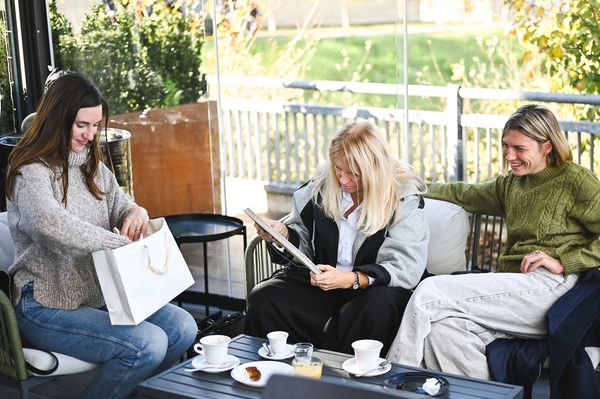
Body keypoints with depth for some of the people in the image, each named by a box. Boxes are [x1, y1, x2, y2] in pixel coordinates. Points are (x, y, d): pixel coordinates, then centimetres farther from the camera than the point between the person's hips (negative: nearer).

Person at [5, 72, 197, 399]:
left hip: (99, 293, 9)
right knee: (147, 344, -25)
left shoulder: (92, 166, 14)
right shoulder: (31, 173, -14)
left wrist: (136, 213, -9)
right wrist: (124, 244, -32)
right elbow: (51, 225, -33)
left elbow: (120, 206, 19)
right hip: (47, 307, -8)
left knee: (183, 328, -6)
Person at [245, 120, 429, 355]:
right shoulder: (322, 184, 2)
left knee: (378, 306, -39)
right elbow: (303, 239, 15)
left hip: (372, 286, -4)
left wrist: (350, 279, -31)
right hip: (321, 278, 4)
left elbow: (406, 268, -19)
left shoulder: (404, 197, -11)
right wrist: (283, 234, -9)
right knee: (262, 299, -20)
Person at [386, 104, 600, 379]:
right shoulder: (512, 183, 24)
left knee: (429, 293, -18)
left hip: (549, 285, -7)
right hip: (514, 286, 7)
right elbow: (467, 195, 36)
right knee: (442, 329, -25)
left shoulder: (575, 179, 2)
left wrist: (562, 262, -12)